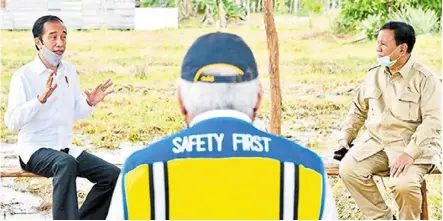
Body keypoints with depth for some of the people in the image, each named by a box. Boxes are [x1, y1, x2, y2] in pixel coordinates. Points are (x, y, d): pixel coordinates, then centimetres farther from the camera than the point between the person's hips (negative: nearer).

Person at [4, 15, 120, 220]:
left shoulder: (69, 71, 8)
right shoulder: (23, 76, -11)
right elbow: (11, 122, -21)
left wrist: (90, 103, -5)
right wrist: (41, 98, -32)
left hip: (66, 148, 7)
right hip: (35, 150, -6)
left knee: (112, 175, -10)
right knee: (66, 164, -38)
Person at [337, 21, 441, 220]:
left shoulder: (426, 79, -8)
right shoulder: (374, 75, 10)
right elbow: (359, 109, 21)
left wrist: (409, 153, -25)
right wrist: (345, 137, 8)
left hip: (412, 145, -5)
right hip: (375, 142, 6)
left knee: (403, 185, -32)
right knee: (348, 170, -20)